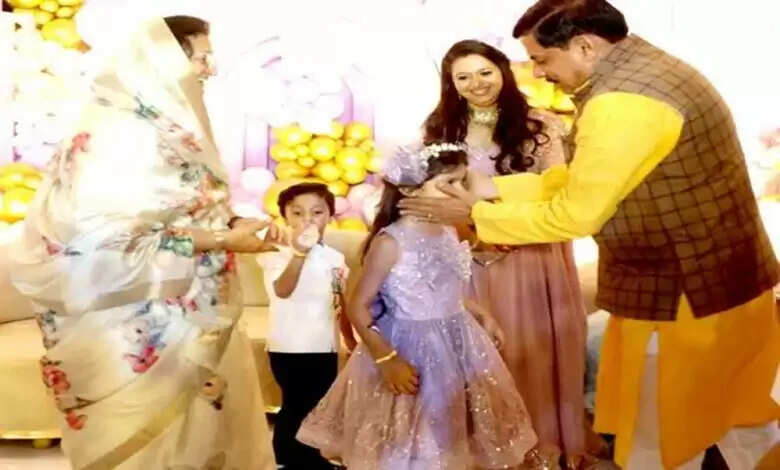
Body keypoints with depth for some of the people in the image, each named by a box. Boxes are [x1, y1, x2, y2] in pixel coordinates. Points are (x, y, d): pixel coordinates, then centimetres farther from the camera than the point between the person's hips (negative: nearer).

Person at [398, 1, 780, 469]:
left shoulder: (621, 104, -26)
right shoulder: (644, 69, 7)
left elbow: (572, 215, -19)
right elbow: (580, 180, 10)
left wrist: (475, 214, -8)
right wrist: (495, 188, 5)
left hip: (684, 300, -10)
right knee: (735, 418, 25)